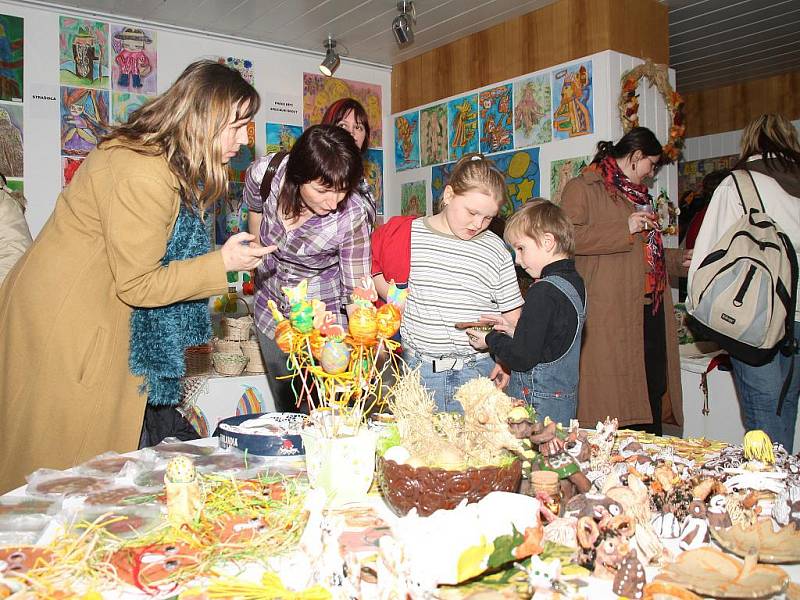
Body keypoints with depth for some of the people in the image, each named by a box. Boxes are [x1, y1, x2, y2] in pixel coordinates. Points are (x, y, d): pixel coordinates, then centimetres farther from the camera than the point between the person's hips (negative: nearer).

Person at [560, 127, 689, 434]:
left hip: (651, 310, 9)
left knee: (653, 390, 12)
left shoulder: (637, 193, 26)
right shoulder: (583, 187, -2)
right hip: (612, 314, -9)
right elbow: (568, 236, -19)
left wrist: (680, 259, 30)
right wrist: (625, 229, -18)